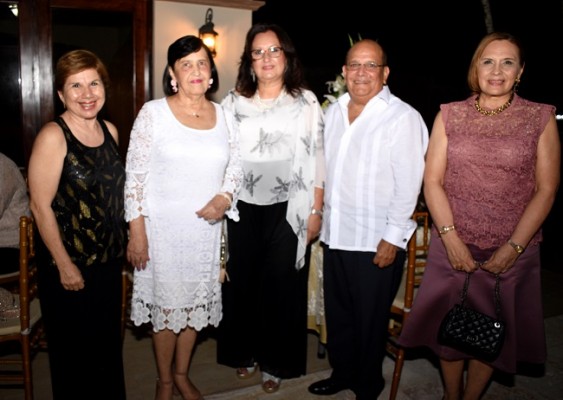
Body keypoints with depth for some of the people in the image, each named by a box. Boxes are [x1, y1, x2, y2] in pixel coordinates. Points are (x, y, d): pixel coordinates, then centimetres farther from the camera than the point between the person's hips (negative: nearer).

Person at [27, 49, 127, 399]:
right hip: (70, 264, -6)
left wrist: (126, 242, 10)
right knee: (74, 349, 12)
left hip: (109, 258, 6)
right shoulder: (53, 136, -15)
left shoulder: (110, 130, 4)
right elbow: (40, 205, -16)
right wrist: (65, 265, -16)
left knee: (109, 341, 20)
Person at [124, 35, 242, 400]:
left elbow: (236, 166, 11)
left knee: (196, 301, 14)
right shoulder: (153, 112, -6)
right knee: (166, 302, 8)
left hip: (206, 227, 4)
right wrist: (137, 232, -10)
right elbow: (135, 175, -7)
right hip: (162, 227, -3)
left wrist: (224, 198, -9)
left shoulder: (223, 115, 4)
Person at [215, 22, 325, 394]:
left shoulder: (306, 101, 1)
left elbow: (317, 159, 0)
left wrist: (316, 211, -3)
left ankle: (275, 362, 26)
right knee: (241, 281, 10)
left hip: (287, 209, -1)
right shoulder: (234, 101, 5)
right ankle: (243, 351, 32)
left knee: (281, 285, 7)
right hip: (242, 209, 2)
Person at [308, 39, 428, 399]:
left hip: (377, 242, -6)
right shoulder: (334, 111, 9)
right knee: (337, 313, 20)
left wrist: (393, 237, -15)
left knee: (370, 321, 10)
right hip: (335, 234, 6)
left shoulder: (403, 118, -11)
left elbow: (408, 183, -14)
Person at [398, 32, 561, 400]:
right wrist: (451, 238, -10)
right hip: (452, 246, 1)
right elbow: (432, 180, 0)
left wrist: (513, 247, -10)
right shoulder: (450, 115, 3)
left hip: (511, 252, 0)